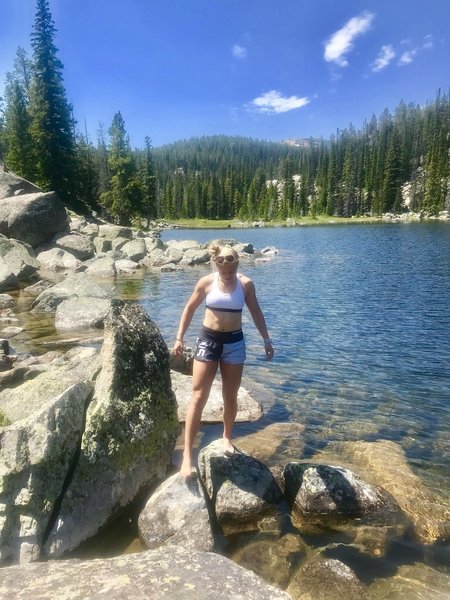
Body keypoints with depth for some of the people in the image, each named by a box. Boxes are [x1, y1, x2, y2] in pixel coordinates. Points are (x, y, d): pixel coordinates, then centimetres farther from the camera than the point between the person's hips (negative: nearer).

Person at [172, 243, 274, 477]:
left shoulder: (246, 284, -3)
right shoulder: (206, 282, -6)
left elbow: (256, 313, 8)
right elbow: (189, 309, 4)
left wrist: (266, 340, 10)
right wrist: (179, 338, 0)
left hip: (234, 342, 2)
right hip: (208, 340, -1)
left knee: (230, 397, 12)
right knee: (198, 398, -4)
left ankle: (227, 437, 36)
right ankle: (187, 454, 1)